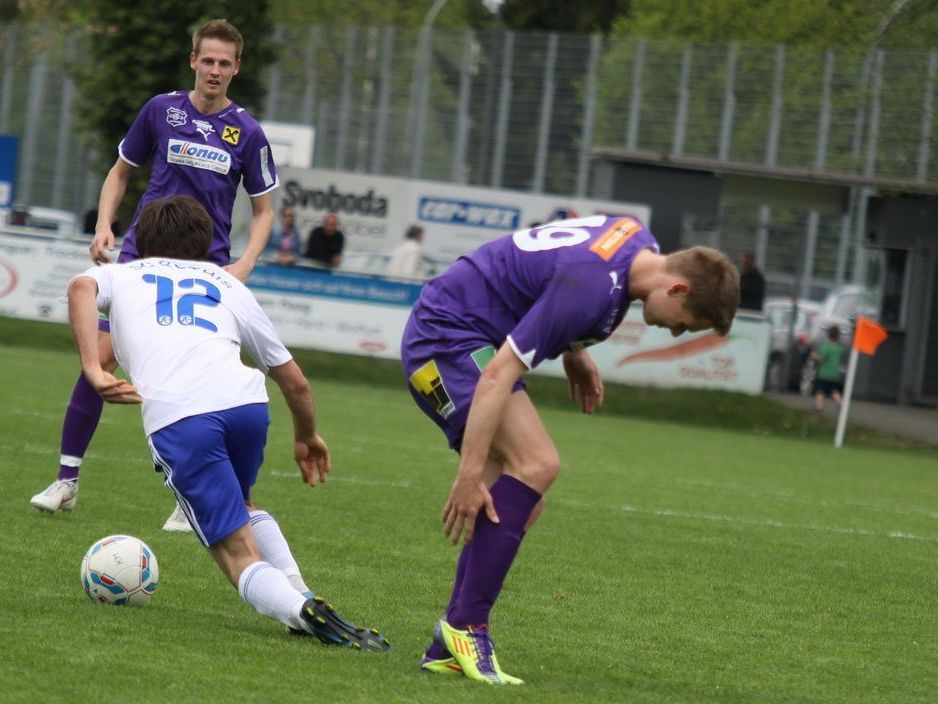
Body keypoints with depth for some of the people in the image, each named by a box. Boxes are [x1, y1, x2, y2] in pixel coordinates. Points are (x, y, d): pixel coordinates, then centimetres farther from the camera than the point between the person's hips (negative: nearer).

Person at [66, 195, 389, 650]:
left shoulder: (120, 275, 30)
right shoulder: (227, 285, 33)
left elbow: (81, 287, 3)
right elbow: (293, 380, 35)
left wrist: (94, 371, -3)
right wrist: (306, 436, 53)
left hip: (175, 417, -2)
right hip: (246, 401, 3)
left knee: (239, 556, 2)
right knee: (239, 508, 33)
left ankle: (300, 611, -27)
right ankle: (299, 594, 14)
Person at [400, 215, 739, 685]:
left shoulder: (640, 242, -1)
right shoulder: (593, 287, -29)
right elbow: (497, 376, -30)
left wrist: (575, 352, 20)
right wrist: (469, 476, -28)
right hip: (447, 335, -10)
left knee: (518, 504, 3)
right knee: (536, 463, -24)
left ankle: (447, 650, 5)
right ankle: (466, 627, -22)